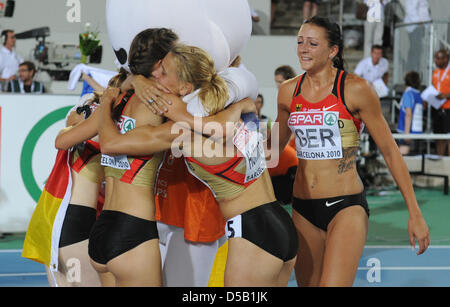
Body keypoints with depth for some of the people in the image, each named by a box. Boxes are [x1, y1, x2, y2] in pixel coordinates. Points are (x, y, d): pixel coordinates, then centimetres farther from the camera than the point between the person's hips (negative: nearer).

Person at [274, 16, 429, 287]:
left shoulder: (355, 89, -7)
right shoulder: (289, 91, 6)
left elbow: (389, 151, -2)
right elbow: (275, 145, 23)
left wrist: (415, 213, -3)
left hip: (347, 206, -5)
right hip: (303, 209, 5)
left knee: (333, 283, -20)